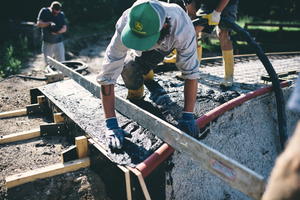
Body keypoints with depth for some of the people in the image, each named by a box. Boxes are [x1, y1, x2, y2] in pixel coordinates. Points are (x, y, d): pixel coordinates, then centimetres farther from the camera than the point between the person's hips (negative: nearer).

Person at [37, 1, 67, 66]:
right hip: (47, 42, 0)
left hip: (58, 42, 1)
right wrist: (49, 23, -26)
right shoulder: (44, 11, -3)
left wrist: (57, 31, -22)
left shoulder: (61, 14, 1)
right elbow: (39, 24, -10)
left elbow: (64, 28, -1)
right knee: (47, 63, 4)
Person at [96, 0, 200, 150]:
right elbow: (107, 75, -42)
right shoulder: (124, 26, -42)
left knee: (144, 68, -20)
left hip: (169, 43, 1)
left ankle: (147, 76, 15)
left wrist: (188, 116, -39)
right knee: (130, 70, -23)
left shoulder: (182, 30, -45)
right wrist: (111, 124, -44)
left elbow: (191, 72, -36)